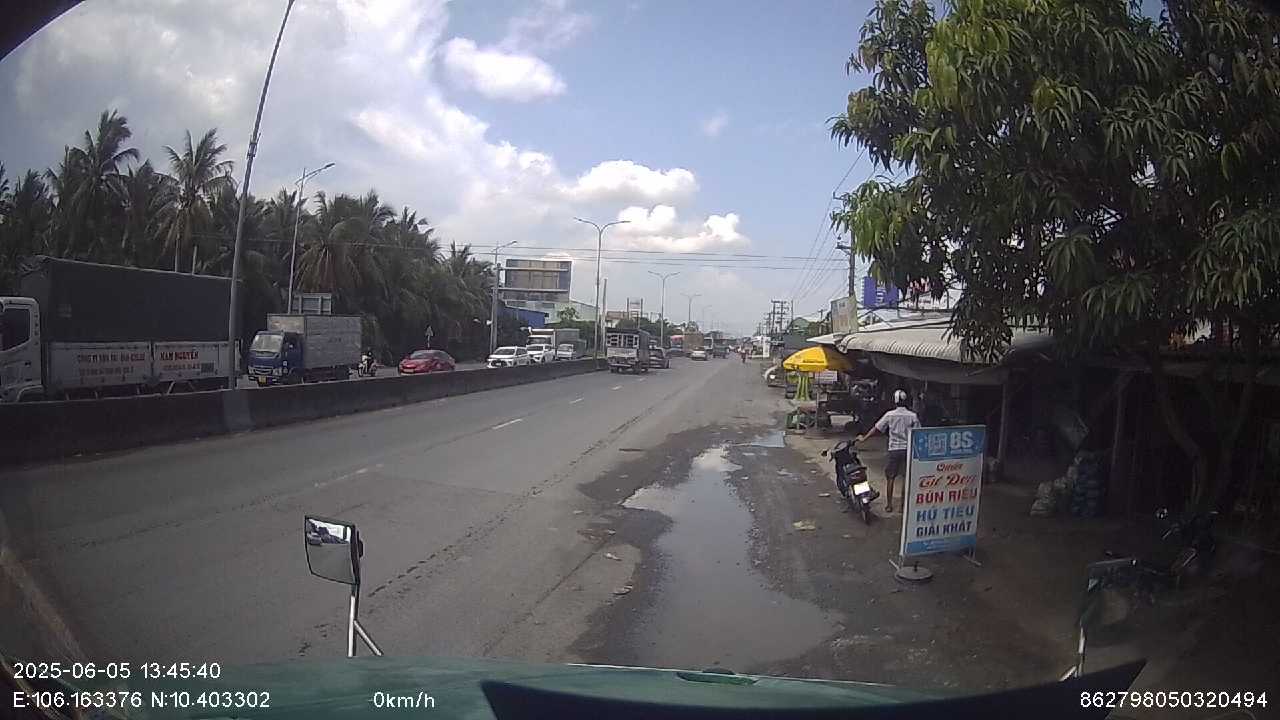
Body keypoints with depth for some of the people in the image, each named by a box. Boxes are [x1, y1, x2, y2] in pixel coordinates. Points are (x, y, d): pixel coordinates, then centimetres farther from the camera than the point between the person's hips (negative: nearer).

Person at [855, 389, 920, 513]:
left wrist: (863, 438, 14)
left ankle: (889, 505, 10)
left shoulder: (890, 415, -3)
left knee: (890, 477, 8)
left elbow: (876, 429, 2)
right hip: (909, 449, 1)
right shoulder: (913, 416, -2)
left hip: (894, 449, -1)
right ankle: (904, 504, 11)